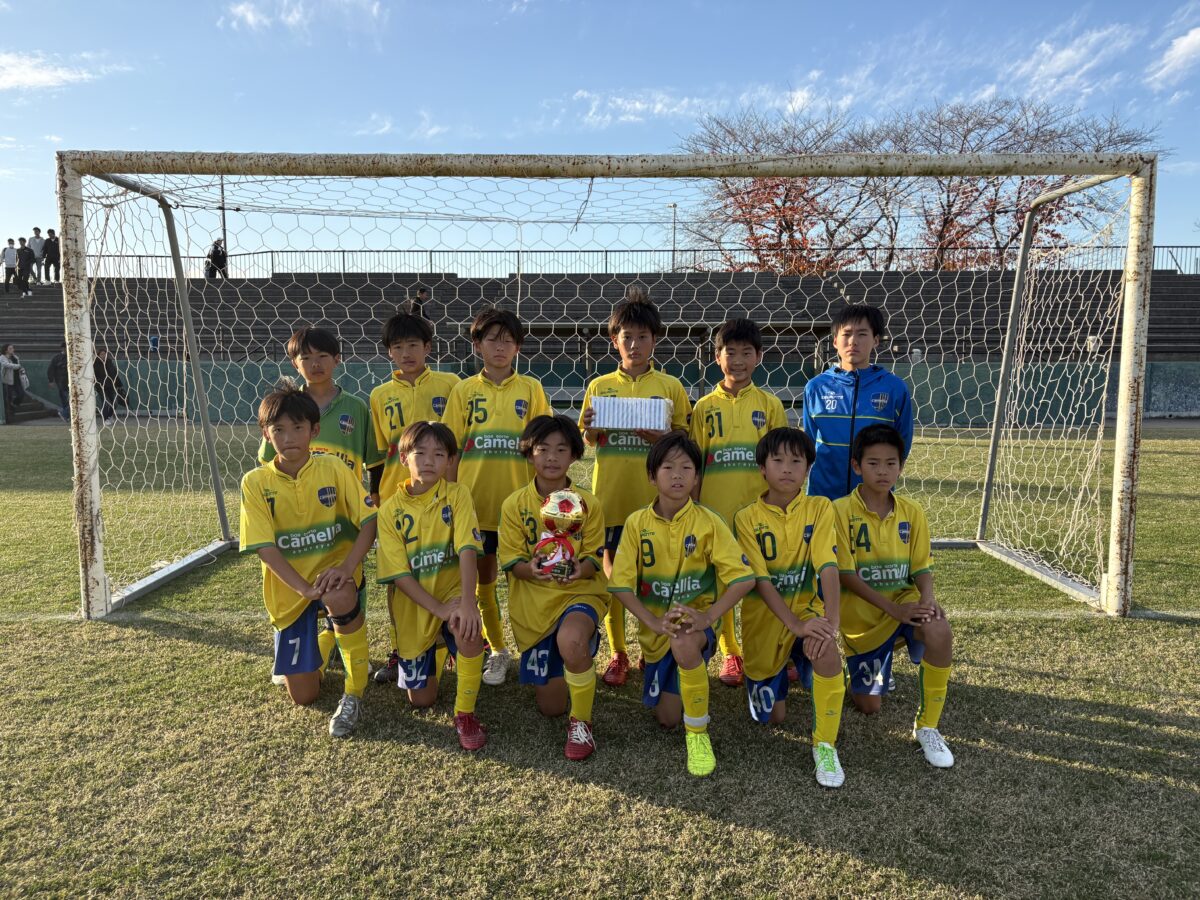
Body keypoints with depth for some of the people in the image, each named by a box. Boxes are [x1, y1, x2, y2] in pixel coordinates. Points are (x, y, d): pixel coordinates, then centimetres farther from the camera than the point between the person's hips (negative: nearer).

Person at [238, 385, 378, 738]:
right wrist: (304, 588, -26)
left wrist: (347, 566, -29)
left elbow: (369, 520, -12)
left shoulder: (333, 468, -8)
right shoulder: (256, 482, -7)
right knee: (302, 696, 4)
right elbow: (264, 547, -13)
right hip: (290, 590, 2)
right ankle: (323, 644, 40)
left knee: (340, 599, -41)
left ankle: (354, 695, -17)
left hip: (334, 574, -2)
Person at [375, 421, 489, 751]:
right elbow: (399, 574, -11)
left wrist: (466, 602, -36)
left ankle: (465, 713, -16)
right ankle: (436, 648, 41)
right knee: (421, 699, 7)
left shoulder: (456, 495, -9)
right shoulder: (390, 510, -8)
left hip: (452, 591, -2)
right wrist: (439, 609, -23)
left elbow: (467, 549, -21)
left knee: (468, 626, -37)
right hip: (414, 607, 2)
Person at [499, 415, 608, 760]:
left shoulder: (588, 503, -4)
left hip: (580, 592, -2)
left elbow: (593, 559, -4)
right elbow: (512, 562, -4)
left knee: (571, 640, -40)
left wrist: (578, 570, -28)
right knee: (550, 705, 6)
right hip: (532, 603, 2)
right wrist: (532, 569, -28)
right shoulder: (514, 504, -3)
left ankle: (581, 722, -14)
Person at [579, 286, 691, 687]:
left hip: (655, 496, -1)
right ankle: (617, 652, 20)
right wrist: (590, 429, -11)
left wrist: (659, 436, -16)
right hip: (611, 493, 1)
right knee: (613, 569, 6)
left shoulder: (670, 386, 3)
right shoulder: (599, 386, 7)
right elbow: (589, 440, 11)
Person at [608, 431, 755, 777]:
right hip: (656, 627, 3)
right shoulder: (637, 522, -7)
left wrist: (708, 617, -29)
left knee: (684, 645, -39)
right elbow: (621, 584, -10)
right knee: (667, 717, 7)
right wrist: (654, 621, -25)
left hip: (697, 621, -3)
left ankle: (698, 732, -16)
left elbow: (743, 578, -16)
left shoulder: (708, 522, -11)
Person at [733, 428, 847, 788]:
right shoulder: (747, 518, -10)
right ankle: (779, 671, 41)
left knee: (826, 651, -35)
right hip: (765, 618, 0)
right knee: (772, 716, 6)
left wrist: (830, 620, -32)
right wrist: (795, 625, -28)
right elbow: (760, 580, -16)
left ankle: (825, 746, -15)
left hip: (807, 608, 0)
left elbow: (828, 567, -18)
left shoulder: (819, 508, -7)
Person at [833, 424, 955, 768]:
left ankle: (927, 726, -14)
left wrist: (927, 600, -21)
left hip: (905, 604, 2)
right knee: (868, 705, 0)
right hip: (862, 616, -2)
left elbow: (922, 568, 1)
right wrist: (894, 609, -24)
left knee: (938, 629, -34)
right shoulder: (841, 510, -13)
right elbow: (846, 575, -16)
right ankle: (876, 666, 39)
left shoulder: (912, 512, 0)